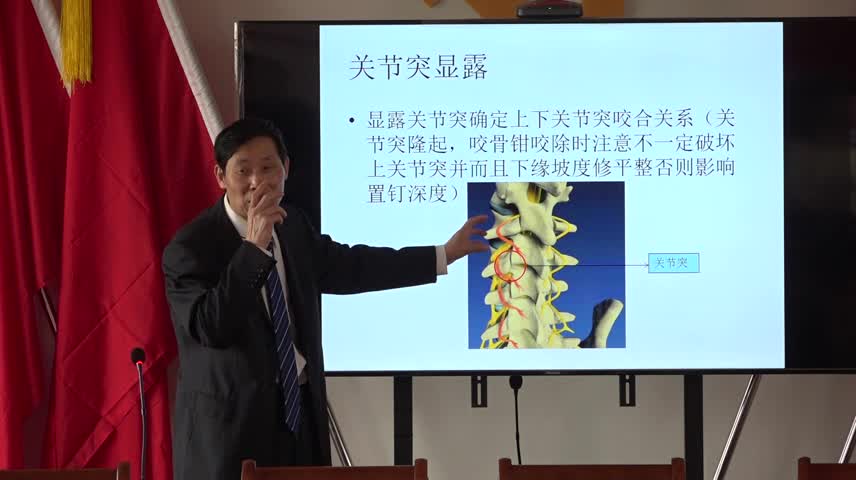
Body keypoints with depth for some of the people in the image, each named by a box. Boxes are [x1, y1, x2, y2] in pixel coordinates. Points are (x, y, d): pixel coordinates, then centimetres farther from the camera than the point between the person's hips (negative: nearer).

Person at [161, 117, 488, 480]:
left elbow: (347, 267, 21)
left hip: (298, 416, 6)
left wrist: (447, 253, 23)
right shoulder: (190, 247, -13)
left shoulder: (293, 226, 8)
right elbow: (210, 328, -24)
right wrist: (253, 247, -27)